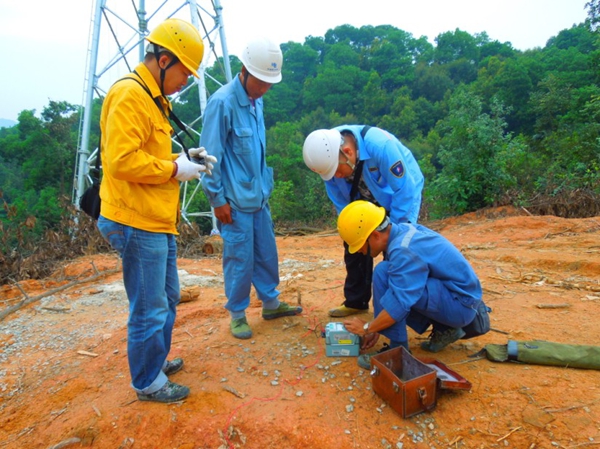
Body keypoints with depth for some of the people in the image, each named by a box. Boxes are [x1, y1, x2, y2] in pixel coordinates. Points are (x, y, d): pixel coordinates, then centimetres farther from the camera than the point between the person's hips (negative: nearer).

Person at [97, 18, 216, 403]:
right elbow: (122, 161, -24)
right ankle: (148, 382, 22)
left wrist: (183, 158, 7)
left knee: (168, 298, 21)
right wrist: (175, 169, -15)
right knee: (150, 309, 3)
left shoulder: (152, 97, 17)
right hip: (138, 224, -10)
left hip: (158, 222, 10)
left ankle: (156, 360, 40)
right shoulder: (129, 94, -15)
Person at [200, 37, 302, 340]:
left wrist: (265, 184, 17)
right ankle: (237, 313, 23)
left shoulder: (256, 101, 8)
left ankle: (271, 303, 34)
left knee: (266, 253, 17)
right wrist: (218, 199, -13)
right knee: (240, 258, 4)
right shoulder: (222, 102, -16)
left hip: (259, 196, 8)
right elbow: (211, 156, -15)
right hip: (235, 201, -7)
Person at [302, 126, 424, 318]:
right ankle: (355, 302, 17)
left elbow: (405, 191, -30)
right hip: (365, 201, 5)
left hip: (403, 191, -5)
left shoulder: (380, 145, -39)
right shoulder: (328, 154, -22)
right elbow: (340, 201, -9)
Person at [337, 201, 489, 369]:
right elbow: (395, 291, 12)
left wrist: (367, 328, -8)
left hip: (460, 304, -9)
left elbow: (398, 305, -26)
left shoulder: (404, 250, -26)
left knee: (383, 273, -22)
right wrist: (376, 327, 13)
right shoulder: (402, 230, 2)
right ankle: (445, 329, 14)